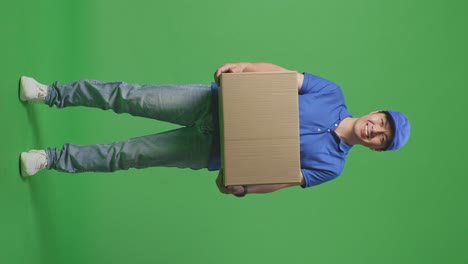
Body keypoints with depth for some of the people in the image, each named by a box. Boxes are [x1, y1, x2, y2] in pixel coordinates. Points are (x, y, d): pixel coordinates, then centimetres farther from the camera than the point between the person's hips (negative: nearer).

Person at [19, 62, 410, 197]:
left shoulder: (331, 164, -3)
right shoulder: (333, 93, 0)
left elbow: (279, 178, -4)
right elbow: (280, 73, -1)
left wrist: (241, 189, -18)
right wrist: (243, 66, -17)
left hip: (213, 150, -1)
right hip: (214, 102, 2)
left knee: (127, 155, -2)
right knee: (128, 96, -4)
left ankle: (54, 159, 18)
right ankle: (53, 94, 18)